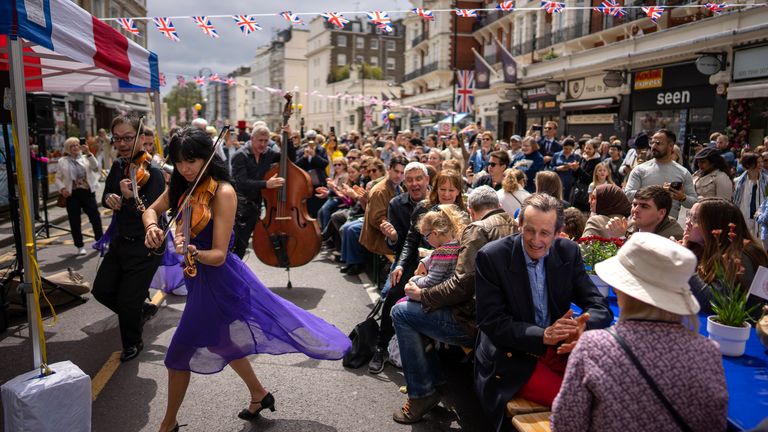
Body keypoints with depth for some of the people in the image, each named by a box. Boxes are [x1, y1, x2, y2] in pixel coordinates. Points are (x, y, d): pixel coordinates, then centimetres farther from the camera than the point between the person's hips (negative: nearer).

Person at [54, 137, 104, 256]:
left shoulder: (85, 158, 7)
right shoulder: (63, 161, 6)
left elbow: (95, 167, -10)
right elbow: (58, 178, 9)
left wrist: (88, 153, -16)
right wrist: (62, 188, -9)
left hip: (87, 192, 0)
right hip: (72, 194, 0)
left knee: (95, 217, 2)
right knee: (75, 221, 3)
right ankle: (80, 246, 13)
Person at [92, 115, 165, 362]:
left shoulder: (153, 173, -19)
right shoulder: (117, 167, 2)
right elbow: (105, 197, 14)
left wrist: (130, 197, -39)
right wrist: (110, 199, -9)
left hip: (145, 247, -7)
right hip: (120, 242, 7)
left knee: (128, 300, 0)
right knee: (101, 290, 11)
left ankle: (133, 344, 27)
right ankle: (136, 312, 38)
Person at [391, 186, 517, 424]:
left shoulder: (477, 229, -14)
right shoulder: (515, 227, 11)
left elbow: (462, 285, -21)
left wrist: (421, 294, -6)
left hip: (475, 323, -9)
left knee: (401, 312, -1)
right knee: (420, 308, 20)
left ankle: (422, 393, 6)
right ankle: (434, 380, 24)